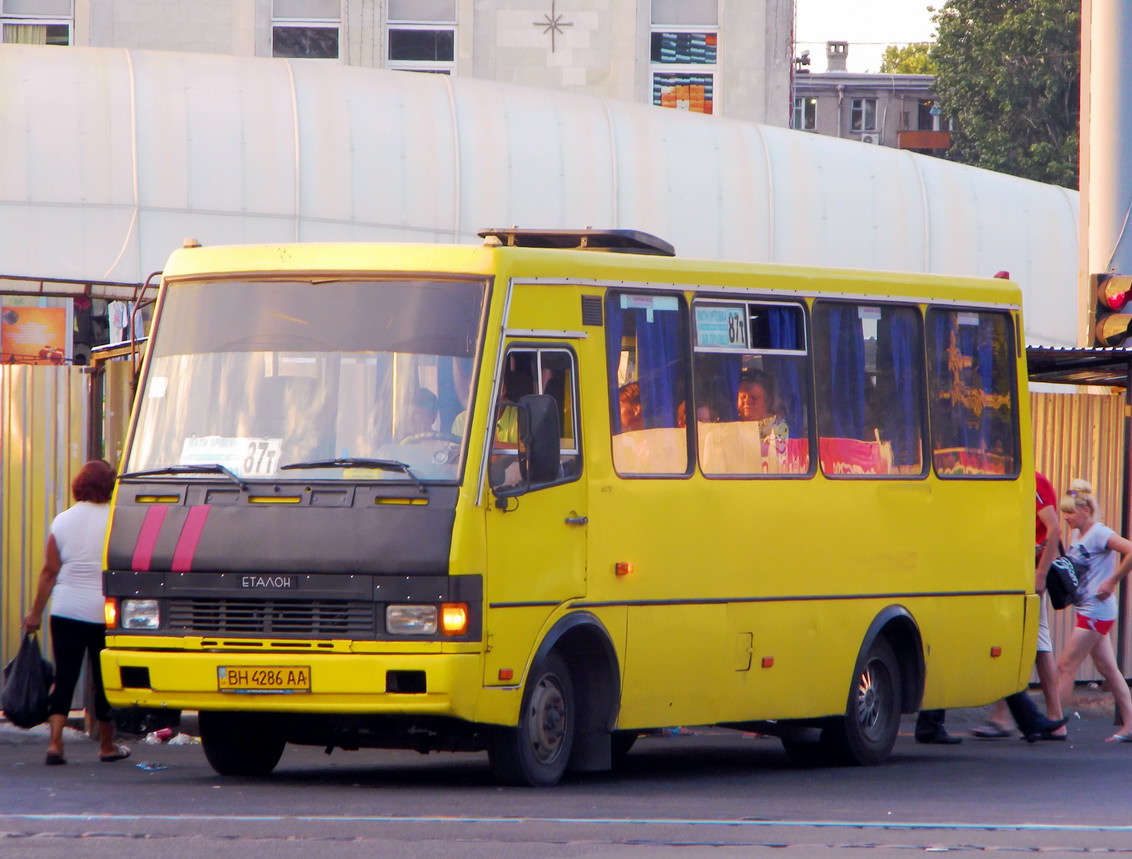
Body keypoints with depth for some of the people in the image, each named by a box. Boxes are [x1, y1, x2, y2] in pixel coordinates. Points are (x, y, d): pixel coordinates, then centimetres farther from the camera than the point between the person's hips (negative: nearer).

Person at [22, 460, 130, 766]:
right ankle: (107, 746, 19)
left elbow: (50, 571, 4)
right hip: (104, 611, -2)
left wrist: (36, 612, 10)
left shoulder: (63, 521, 2)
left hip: (66, 610, 2)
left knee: (64, 677, 3)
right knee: (104, 679, 9)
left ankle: (55, 742, -9)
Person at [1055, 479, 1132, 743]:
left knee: (1067, 665, -8)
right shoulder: (1077, 536, 14)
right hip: (1088, 610, 10)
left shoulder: (1099, 534, -13)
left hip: (1097, 610, -10)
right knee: (1108, 669, 10)